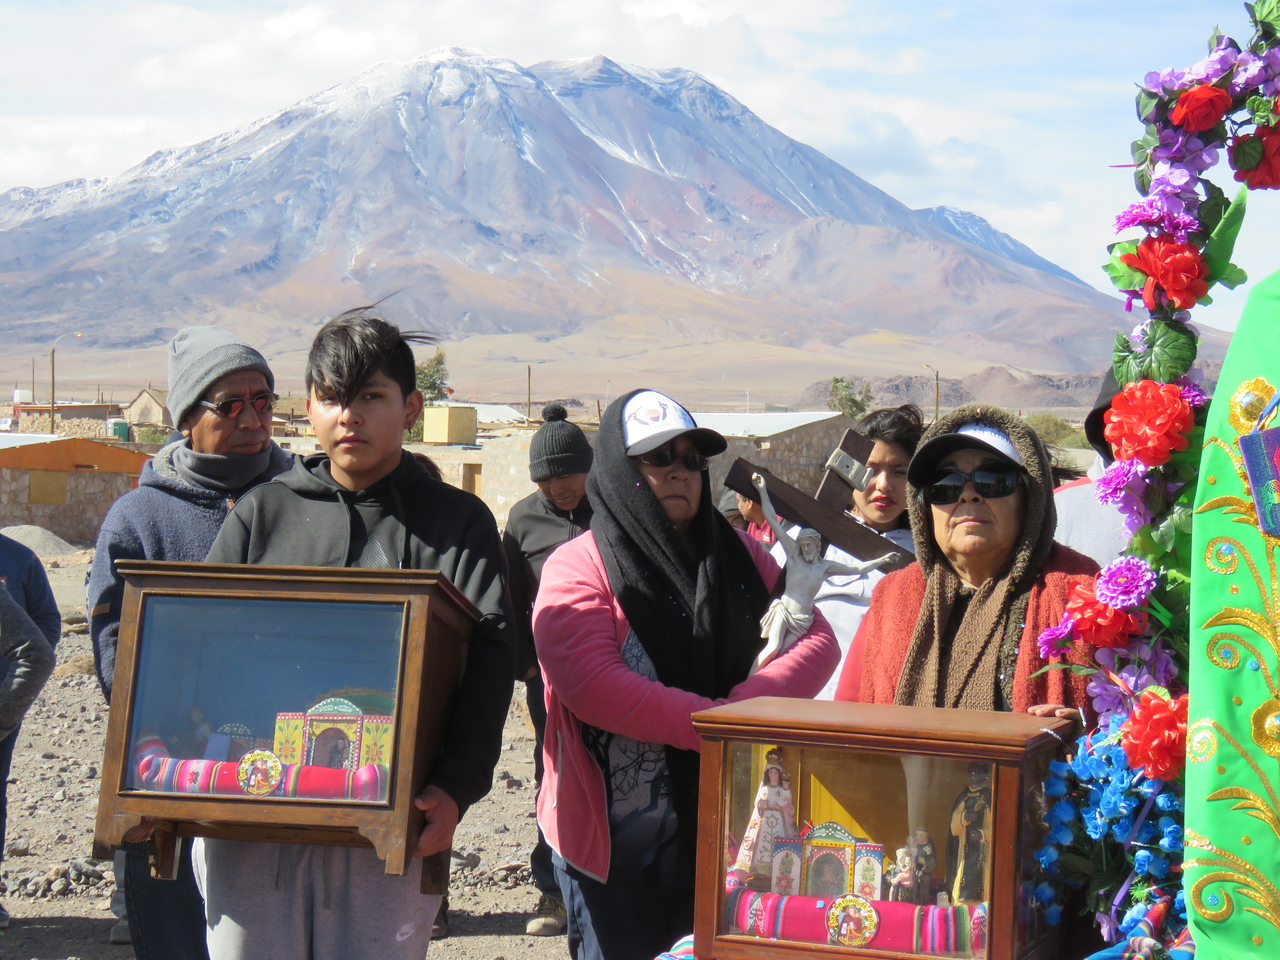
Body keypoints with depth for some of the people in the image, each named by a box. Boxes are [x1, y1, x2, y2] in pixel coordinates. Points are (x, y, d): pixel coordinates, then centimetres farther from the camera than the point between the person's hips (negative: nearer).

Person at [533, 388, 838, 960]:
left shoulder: (739, 555, 11)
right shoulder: (579, 567, -5)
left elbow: (817, 640, 1)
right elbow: (591, 685, -19)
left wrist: (745, 707, -17)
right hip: (618, 843, -4)